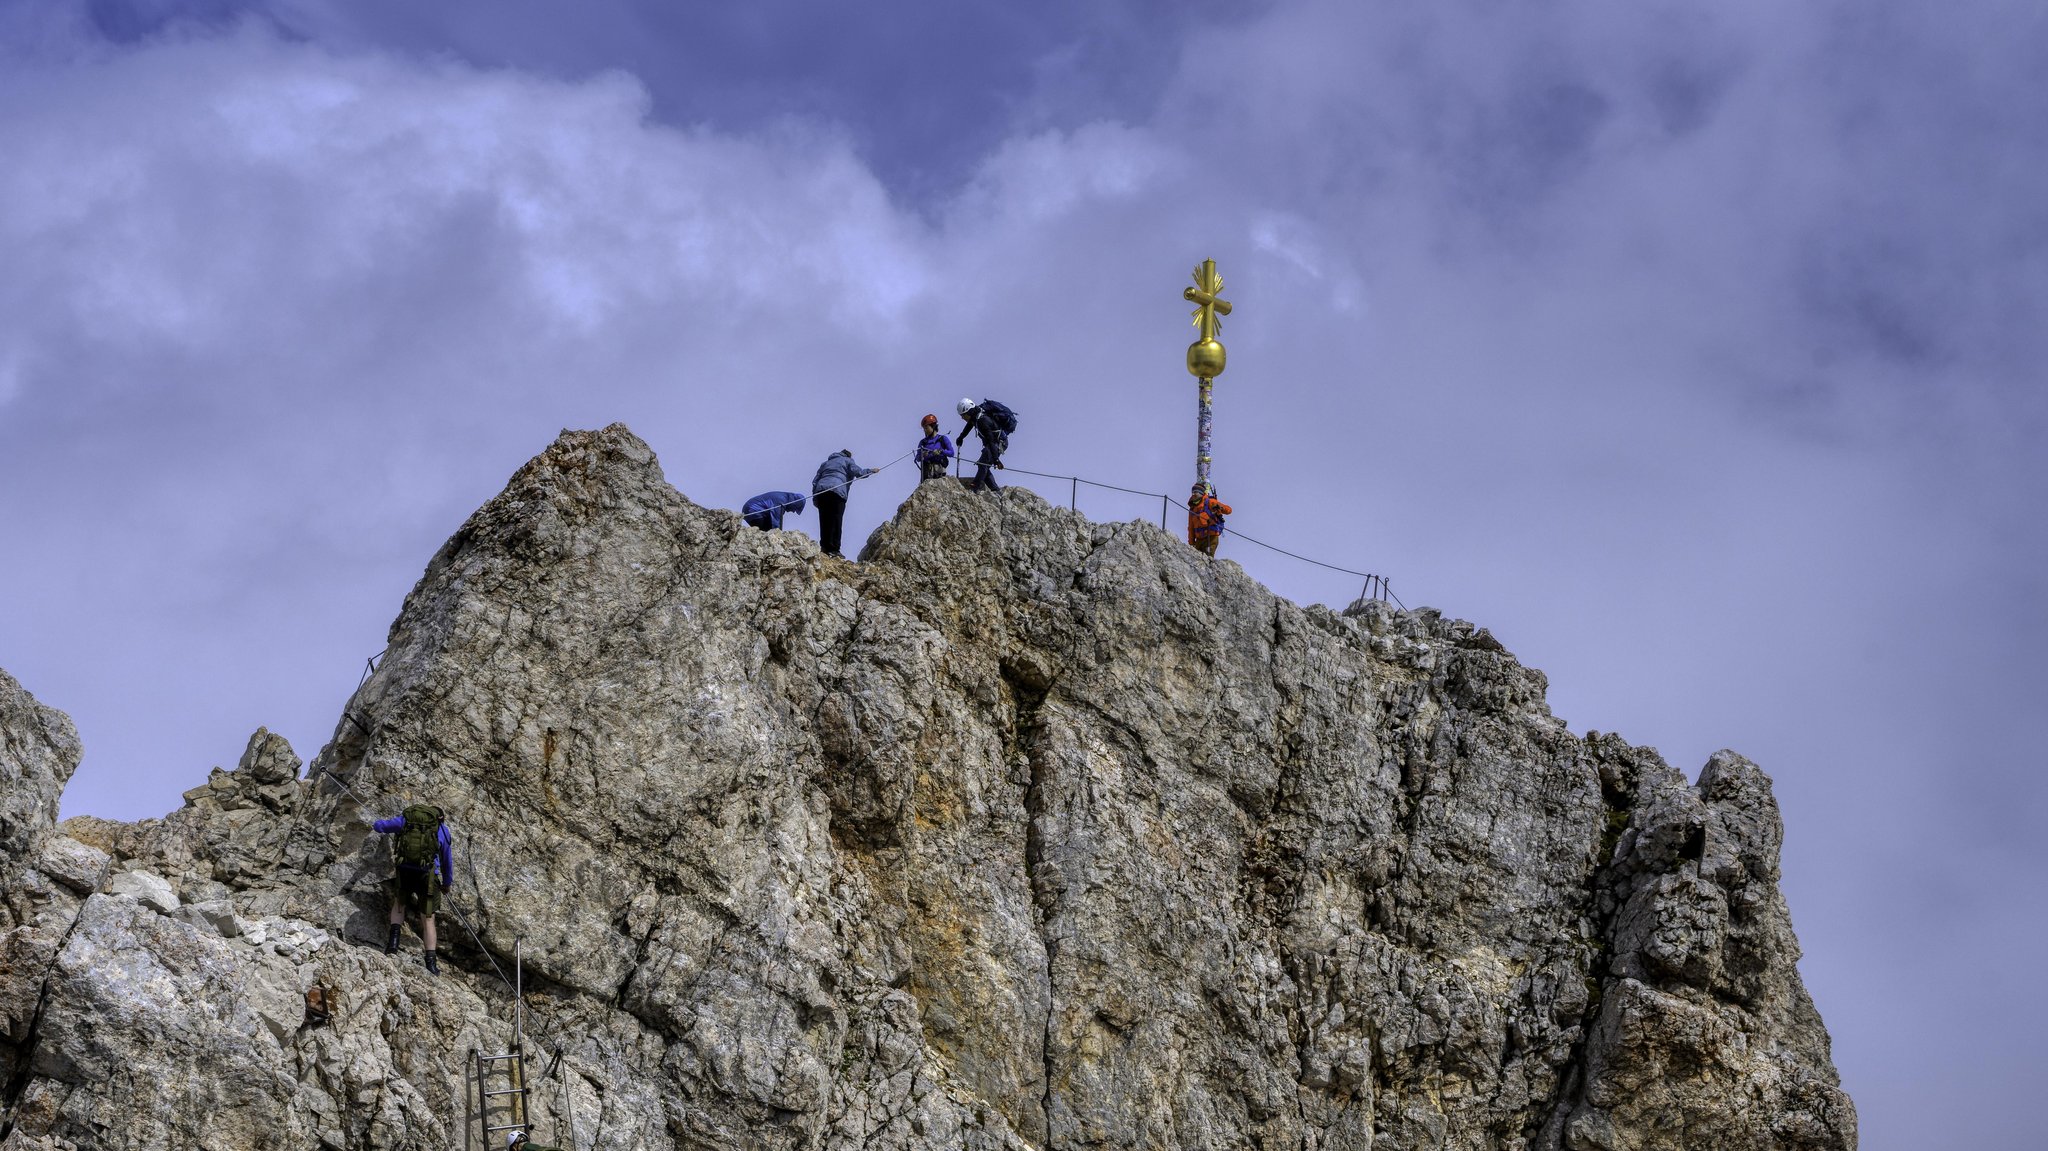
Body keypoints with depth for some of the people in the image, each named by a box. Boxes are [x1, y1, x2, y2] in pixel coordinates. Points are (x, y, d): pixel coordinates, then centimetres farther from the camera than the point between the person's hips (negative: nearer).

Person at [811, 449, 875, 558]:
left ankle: (825, 547, -4)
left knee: (824, 521, 3)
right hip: (837, 491, -5)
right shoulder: (847, 461, 17)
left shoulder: (825, 463, 33)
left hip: (820, 491, 5)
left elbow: (815, 480, 25)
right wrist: (870, 471, 18)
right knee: (836, 521, -8)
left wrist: (815, 496, 20)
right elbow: (858, 472, 1)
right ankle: (833, 548, -17)